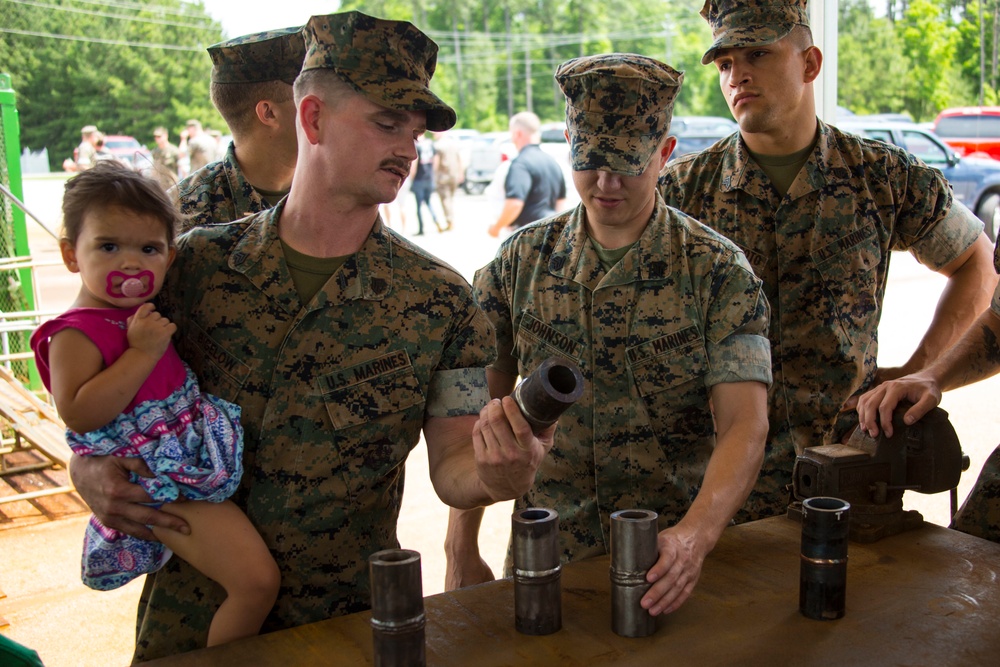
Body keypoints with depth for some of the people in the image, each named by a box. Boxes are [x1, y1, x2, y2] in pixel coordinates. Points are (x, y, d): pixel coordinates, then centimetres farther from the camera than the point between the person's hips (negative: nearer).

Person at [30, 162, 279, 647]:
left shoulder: (141, 315, 12)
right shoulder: (76, 334, -14)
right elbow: (77, 413, -27)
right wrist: (143, 351, -27)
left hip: (195, 457, 10)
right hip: (157, 484, -9)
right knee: (256, 580, -15)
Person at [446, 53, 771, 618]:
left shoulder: (718, 271, -9)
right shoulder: (521, 260, -2)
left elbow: (745, 424, -17)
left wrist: (695, 534, -35)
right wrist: (462, 551, -2)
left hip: (672, 558, -1)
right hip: (545, 553, 2)